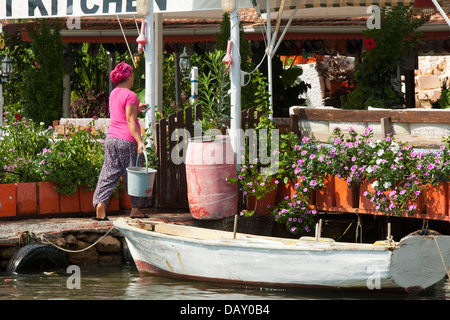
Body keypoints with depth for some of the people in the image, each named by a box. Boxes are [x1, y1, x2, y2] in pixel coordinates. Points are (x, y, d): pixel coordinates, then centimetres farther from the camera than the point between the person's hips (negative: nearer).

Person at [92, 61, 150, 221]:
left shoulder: (114, 93, 12)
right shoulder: (130, 96, -13)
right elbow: (130, 121, -18)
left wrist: (136, 108, 39)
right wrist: (139, 141, -20)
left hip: (111, 137, 7)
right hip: (127, 141, -7)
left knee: (109, 173, 6)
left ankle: (100, 204, -8)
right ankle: (136, 209, 12)